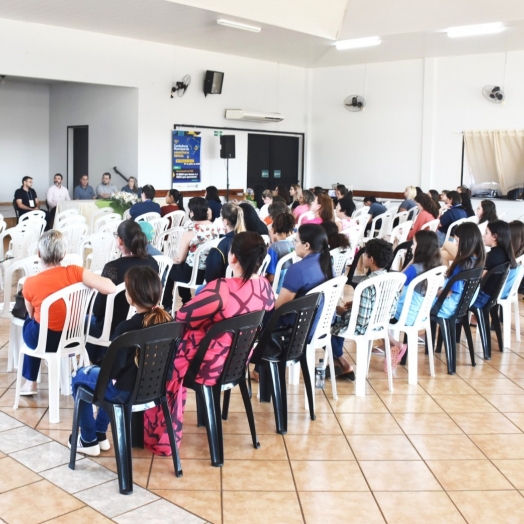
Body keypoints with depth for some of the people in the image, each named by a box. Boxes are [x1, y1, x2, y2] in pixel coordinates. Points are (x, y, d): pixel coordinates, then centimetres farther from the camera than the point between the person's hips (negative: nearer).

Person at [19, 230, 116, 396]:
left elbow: (31, 315, -2)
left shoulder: (30, 283, -21)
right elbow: (110, 288, -26)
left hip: (44, 340, -2)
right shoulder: (74, 272, -20)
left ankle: (30, 382, 40)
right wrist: (92, 281, -5)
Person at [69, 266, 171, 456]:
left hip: (125, 390, -7)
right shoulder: (166, 319, -7)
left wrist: (99, 365, 2)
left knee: (79, 377, 20)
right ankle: (100, 434, 41)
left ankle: (89, 441, 28)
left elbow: (114, 367, -22)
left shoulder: (127, 328, -27)